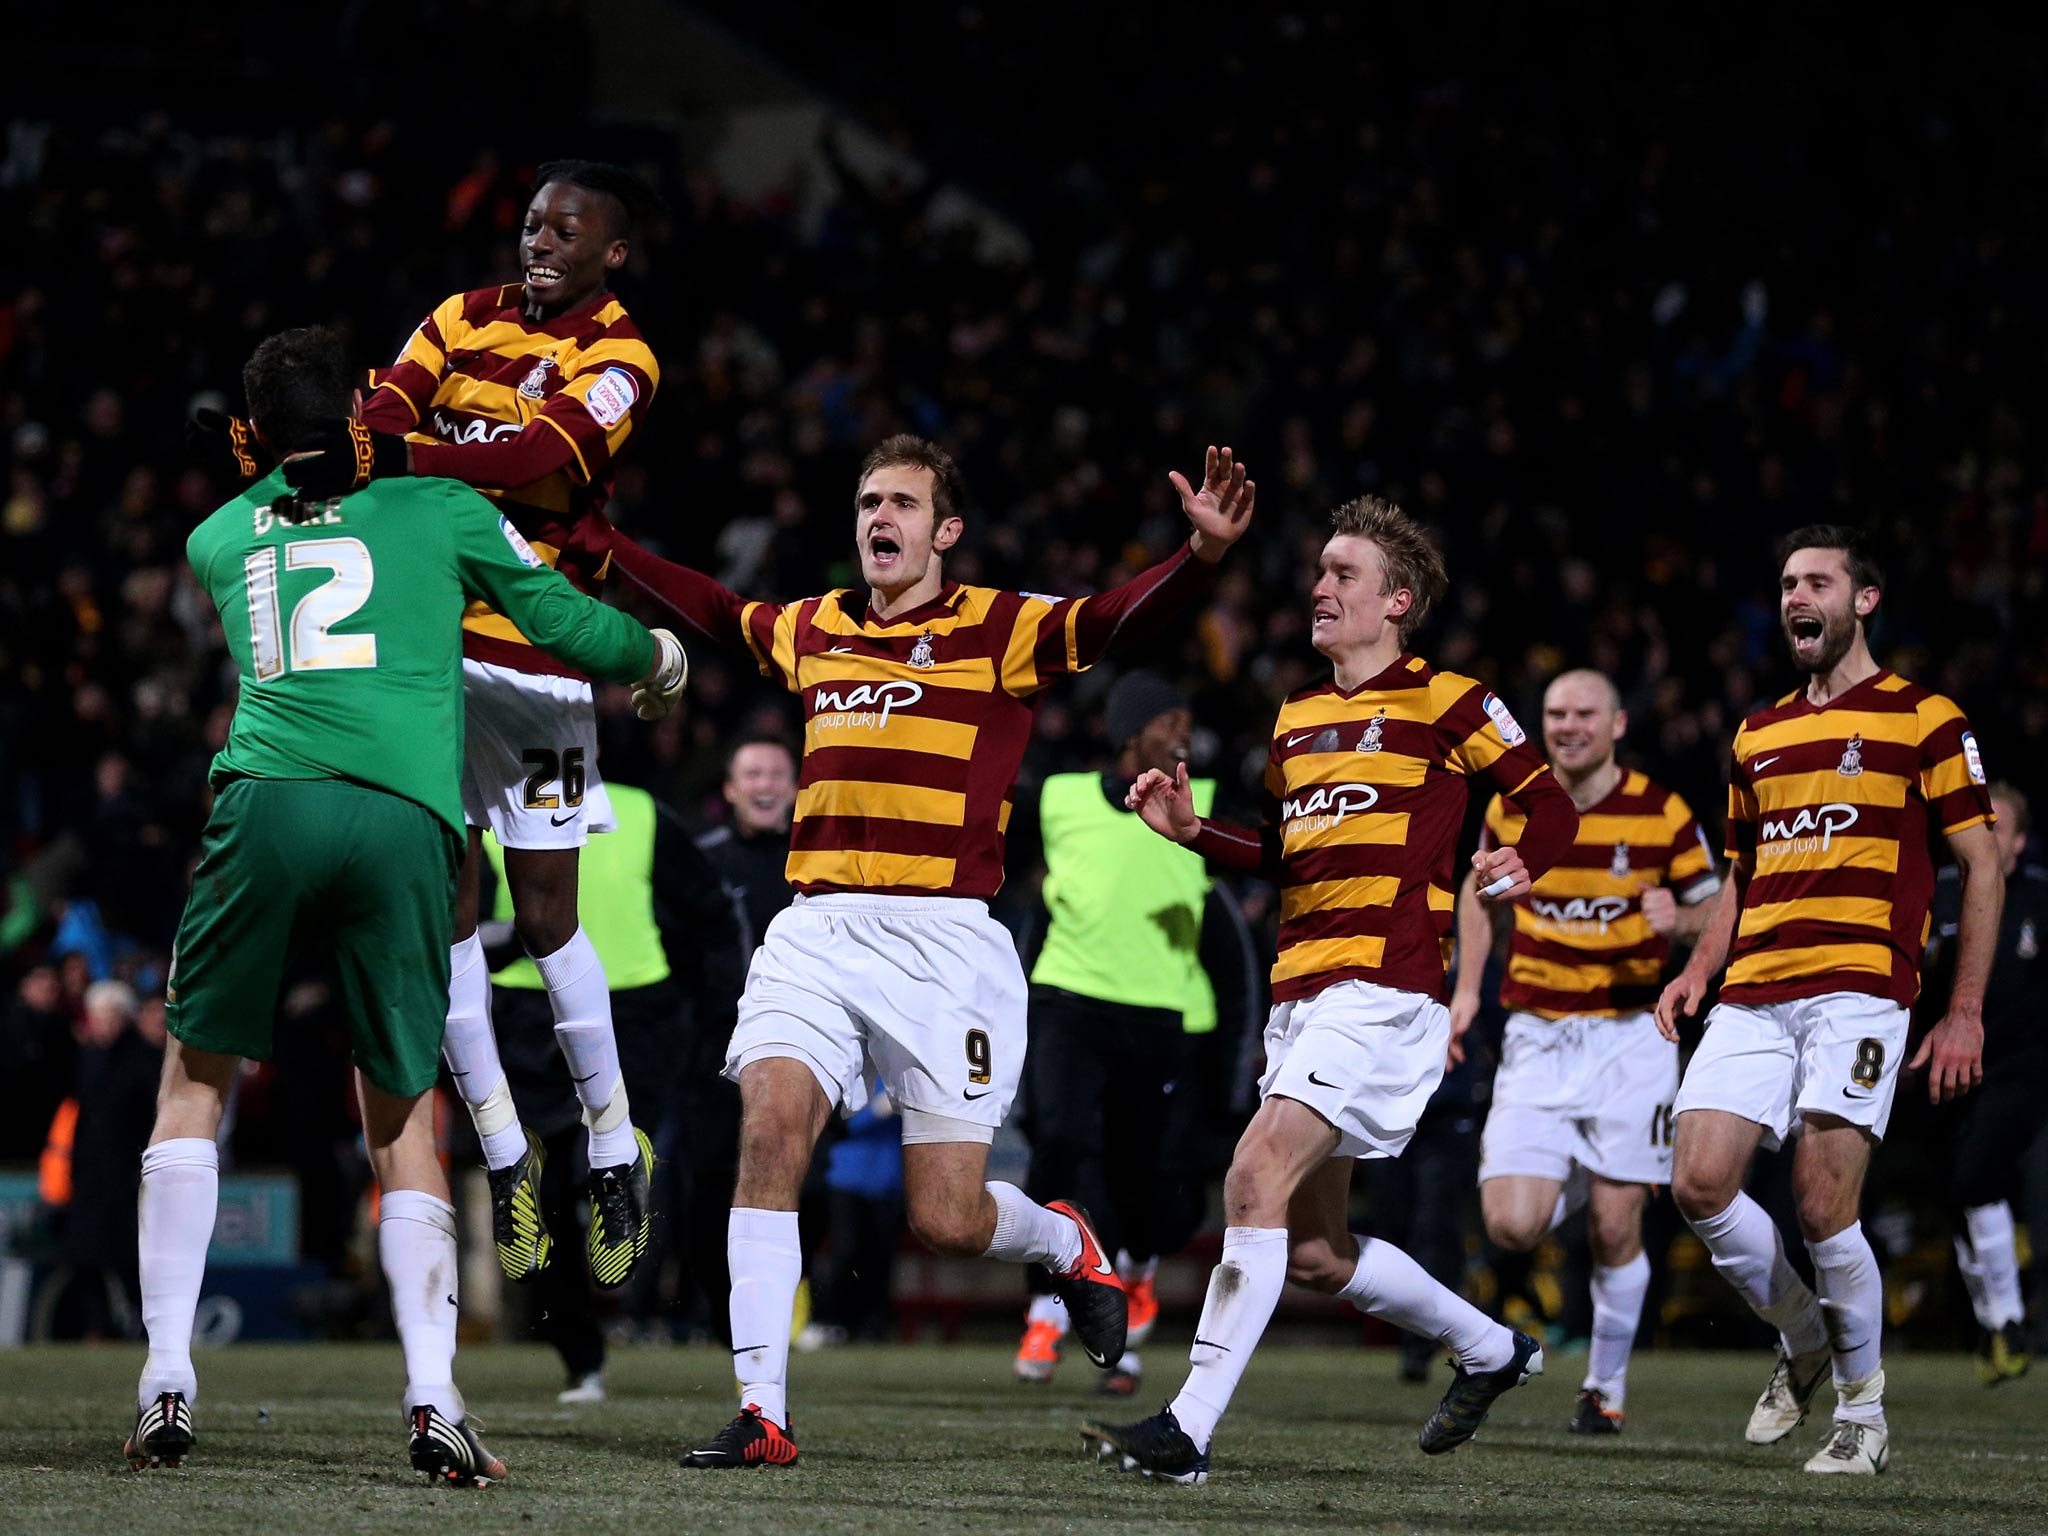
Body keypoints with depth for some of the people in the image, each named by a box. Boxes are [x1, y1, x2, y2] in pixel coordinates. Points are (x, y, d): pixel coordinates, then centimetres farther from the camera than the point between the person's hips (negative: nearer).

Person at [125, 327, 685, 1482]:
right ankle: (434, 1401, -5)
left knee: (196, 1082, 13)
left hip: (268, 802, 0)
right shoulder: (440, 510, 19)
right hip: (406, 816, 0)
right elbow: (570, 624, 24)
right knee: (404, 1118, 10)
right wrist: (660, 663, 45)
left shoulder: (217, 539, 24)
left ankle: (168, 1385, 1)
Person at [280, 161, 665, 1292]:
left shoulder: (618, 362, -5)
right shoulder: (465, 318, 11)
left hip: (537, 658, -4)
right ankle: (504, 1155, 12)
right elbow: (385, 410, -2)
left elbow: (532, 459, -22)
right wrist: (307, 454, -24)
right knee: (444, 902, 3)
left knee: (545, 913, -3)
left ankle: (614, 1146, 13)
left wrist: (386, 458, -35)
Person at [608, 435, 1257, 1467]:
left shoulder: (997, 631, 1)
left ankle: (1065, 1243, 32)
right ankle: (761, 1412, -14)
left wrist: (1202, 551, -31)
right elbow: (713, 610, 33)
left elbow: (1119, 620, -13)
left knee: (945, 1222, -5)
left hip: (942, 945, -4)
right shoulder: (812, 631, 15)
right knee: (769, 1126, -19)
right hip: (814, 932, 4)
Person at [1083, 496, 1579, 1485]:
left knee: (1256, 1178, -22)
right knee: (1310, 1249, 10)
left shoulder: (1445, 703, -1)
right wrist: (1194, 832, 12)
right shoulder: (1297, 718, 20)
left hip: (1384, 988, -9)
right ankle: (1493, 1349, 32)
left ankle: (1189, 1430, -24)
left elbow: (1550, 806, 4)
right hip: (1299, 992, 9)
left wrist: (1519, 868, -16)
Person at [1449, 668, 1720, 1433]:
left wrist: (1680, 919, -18)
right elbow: (1479, 887, 19)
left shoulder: (1662, 814, -4)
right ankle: (1568, 1185, 25)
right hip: (1535, 1039, 2)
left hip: (1629, 1036, -2)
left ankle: (1607, 1383, 17)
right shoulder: (1510, 809, 2)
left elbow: (1714, 910, 5)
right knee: (1512, 1226, -11)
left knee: (1615, 1231, -3)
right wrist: (1467, 987, 11)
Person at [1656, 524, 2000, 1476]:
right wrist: (1698, 969, 10)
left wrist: (1965, 1013, -3)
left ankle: (1864, 1410, 6)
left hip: (1858, 990, -5)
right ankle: (1804, 1343, 16)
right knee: (1699, 1184, -9)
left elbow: (1981, 867, 3)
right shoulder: (1759, 735, 20)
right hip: (1752, 995, 5)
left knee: (1822, 1204, -13)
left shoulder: (1924, 719, 3)